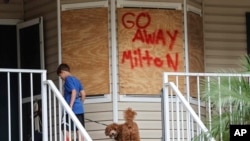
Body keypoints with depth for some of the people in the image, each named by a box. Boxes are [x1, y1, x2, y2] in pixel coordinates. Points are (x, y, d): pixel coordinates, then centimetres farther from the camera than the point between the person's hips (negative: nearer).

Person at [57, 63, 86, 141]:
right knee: (79, 129, 5)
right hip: (79, 109, 8)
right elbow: (83, 94, 14)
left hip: (72, 109, -8)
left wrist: (70, 106, -20)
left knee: (65, 129, -6)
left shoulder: (68, 79, -7)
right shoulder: (76, 80, 17)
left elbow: (74, 92, -19)